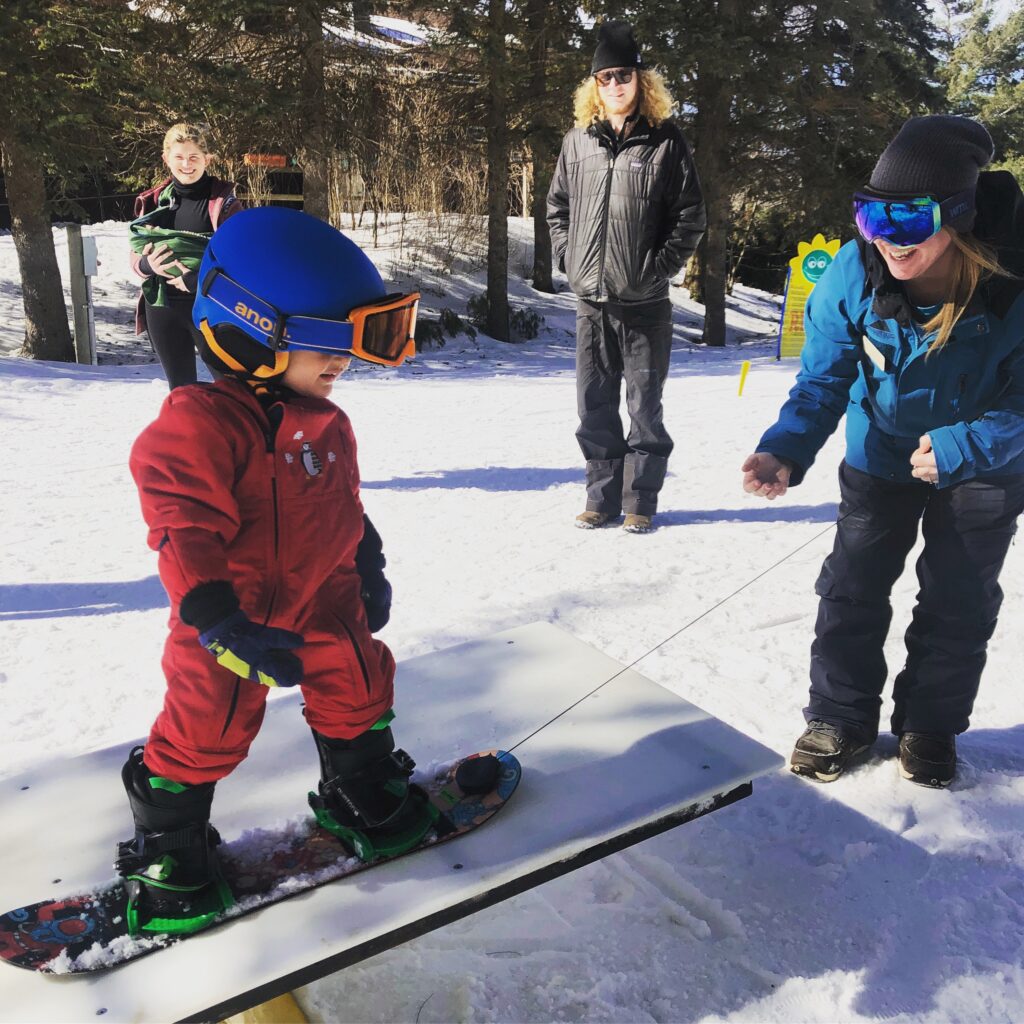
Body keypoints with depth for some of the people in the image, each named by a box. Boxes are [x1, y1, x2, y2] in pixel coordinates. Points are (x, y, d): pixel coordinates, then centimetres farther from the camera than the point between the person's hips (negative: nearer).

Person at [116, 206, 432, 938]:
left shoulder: (325, 422, 3)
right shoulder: (200, 423, -24)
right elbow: (185, 534, -26)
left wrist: (369, 569, 20)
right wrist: (221, 622, -30)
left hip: (325, 602, 7)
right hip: (236, 618, -7)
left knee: (359, 692, 17)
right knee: (205, 731, 6)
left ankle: (366, 795, 43)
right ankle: (167, 854, 30)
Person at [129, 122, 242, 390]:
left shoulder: (223, 200, -5)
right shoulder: (152, 201, 7)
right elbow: (136, 255, 13)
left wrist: (198, 280, -18)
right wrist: (147, 265, -10)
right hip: (162, 309, 5)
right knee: (180, 391, 14)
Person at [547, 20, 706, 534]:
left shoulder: (665, 142, -1)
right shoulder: (577, 141, 9)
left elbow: (690, 215, -2)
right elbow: (557, 206, 16)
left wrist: (659, 267, -10)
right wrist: (569, 258, 4)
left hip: (645, 300, -3)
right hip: (589, 299, 4)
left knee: (644, 404, 3)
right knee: (594, 405, 8)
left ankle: (640, 499, 14)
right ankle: (602, 496, 19)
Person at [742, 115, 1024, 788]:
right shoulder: (854, 275, -26)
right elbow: (824, 380, -19)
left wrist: (962, 448, -41)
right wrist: (785, 451, -36)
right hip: (881, 454, 2)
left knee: (959, 600, 6)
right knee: (853, 586, 4)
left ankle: (930, 725, 27)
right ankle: (841, 715, 22)